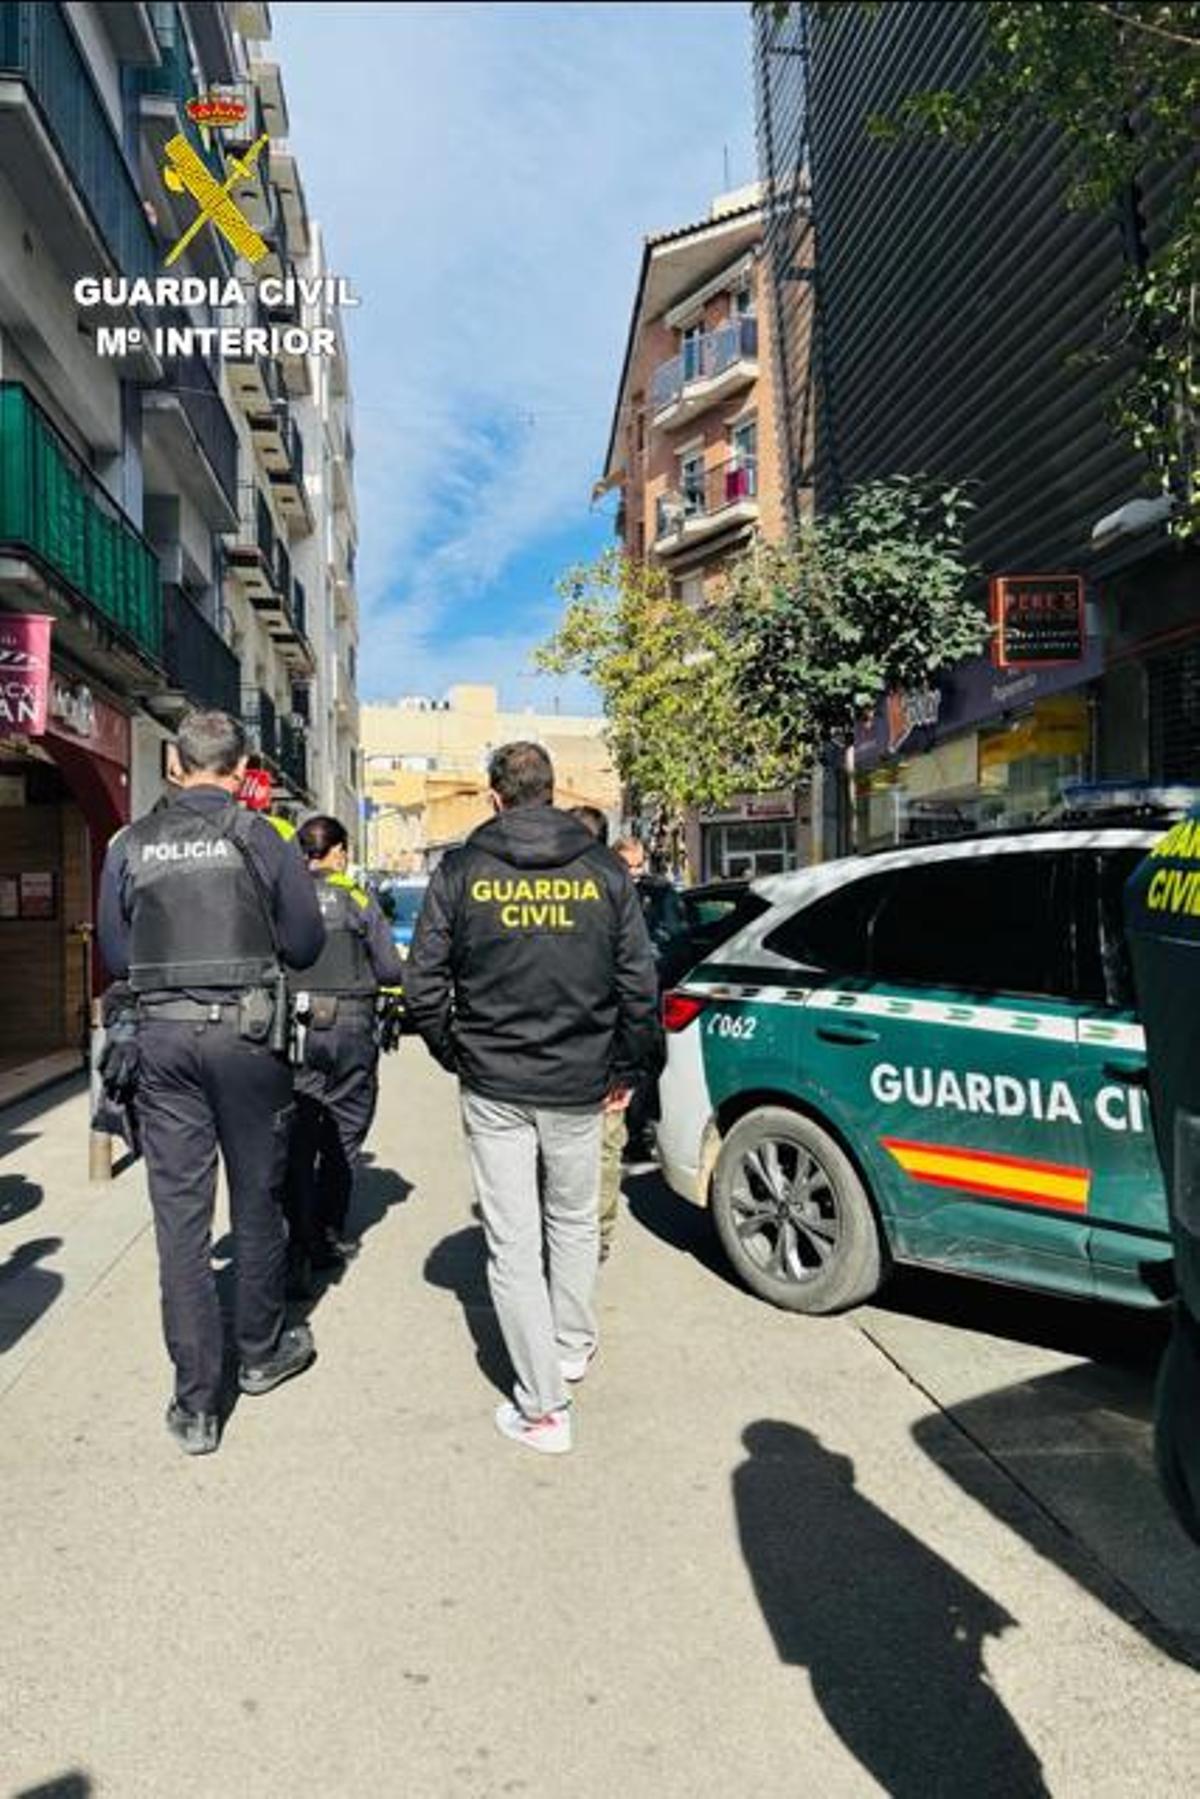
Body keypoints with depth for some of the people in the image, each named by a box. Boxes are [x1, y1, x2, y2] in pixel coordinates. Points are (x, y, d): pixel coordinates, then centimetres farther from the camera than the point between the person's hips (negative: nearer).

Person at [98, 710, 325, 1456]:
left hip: (163, 1035, 2)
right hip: (248, 1033, -2)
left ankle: (196, 1403, 11)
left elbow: (116, 956, 10)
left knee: (179, 1211, 6)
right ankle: (262, 1350, 32)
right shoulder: (263, 838, -4)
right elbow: (305, 946, -1)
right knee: (257, 1198, 14)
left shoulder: (131, 844, 4)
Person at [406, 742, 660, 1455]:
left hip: (494, 1088, -1)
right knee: (574, 1222, 22)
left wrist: (457, 1056, 11)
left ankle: (543, 1407, 12)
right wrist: (626, 1069, 9)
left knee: (514, 1243, 6)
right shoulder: (604, 869, -2)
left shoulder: (461, 870, -4)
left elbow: (423, 983, -4)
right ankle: (574, 1345, 40)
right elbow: (640, 983, -3)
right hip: (579, 1085, 2)